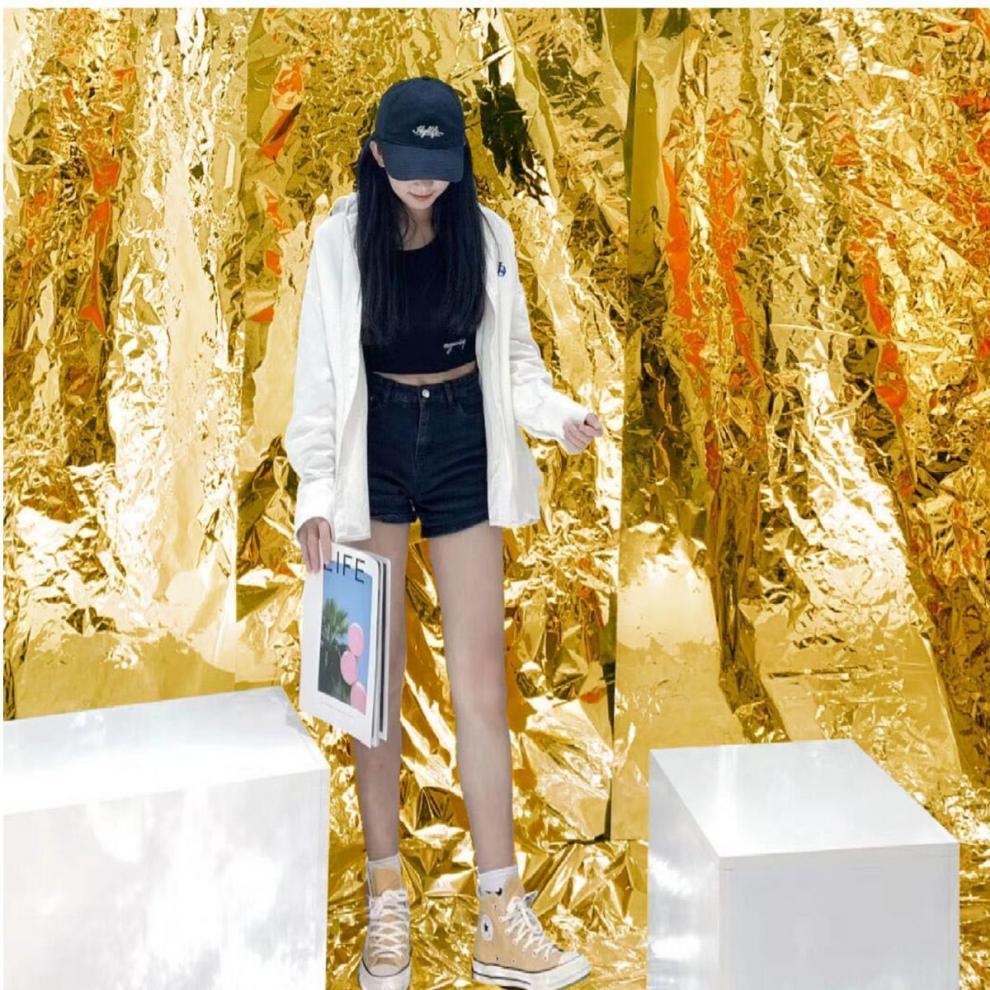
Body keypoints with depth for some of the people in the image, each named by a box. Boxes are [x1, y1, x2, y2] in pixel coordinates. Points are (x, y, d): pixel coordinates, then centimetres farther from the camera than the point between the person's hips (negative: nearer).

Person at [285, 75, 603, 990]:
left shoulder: (486, 235, -2)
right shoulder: (342, 238, -7)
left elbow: (512, 354, 5)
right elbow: (319, 373, -7)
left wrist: (557, 415, -15)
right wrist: (318, 492, -15)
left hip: (464, 449, 1)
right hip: (375, 452, -1)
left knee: (480, 679, 0)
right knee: (376, 680, 5)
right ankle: (386, 895, 18)